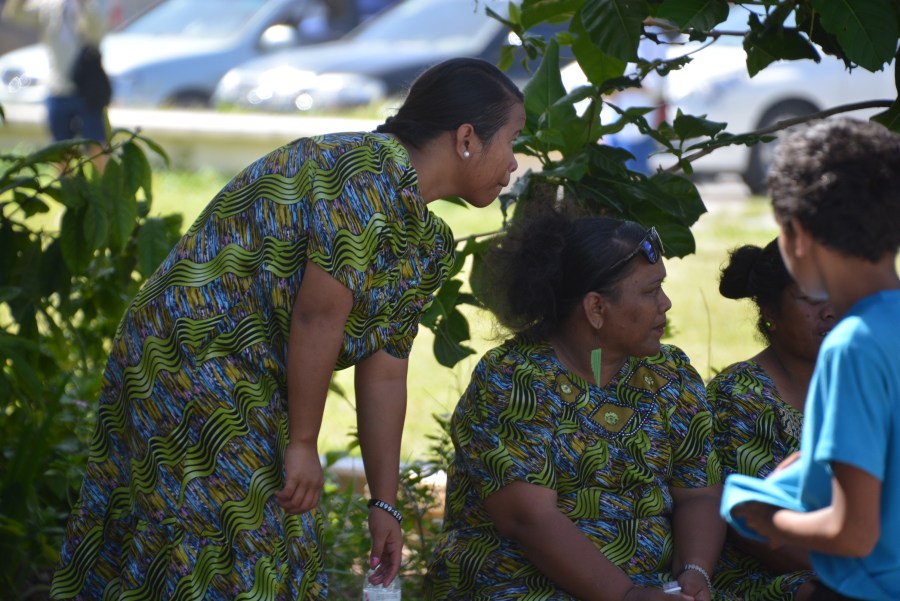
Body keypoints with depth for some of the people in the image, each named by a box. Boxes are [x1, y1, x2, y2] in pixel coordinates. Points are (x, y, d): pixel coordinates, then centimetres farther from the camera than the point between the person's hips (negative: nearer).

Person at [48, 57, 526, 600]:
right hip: (196, 371, -10)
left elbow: (384, 375, 13)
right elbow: (317, 317, -23)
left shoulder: (426, 245, 10)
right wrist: (303, 445, -16)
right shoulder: (372, 172, -21)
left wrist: (385, 504, 12)